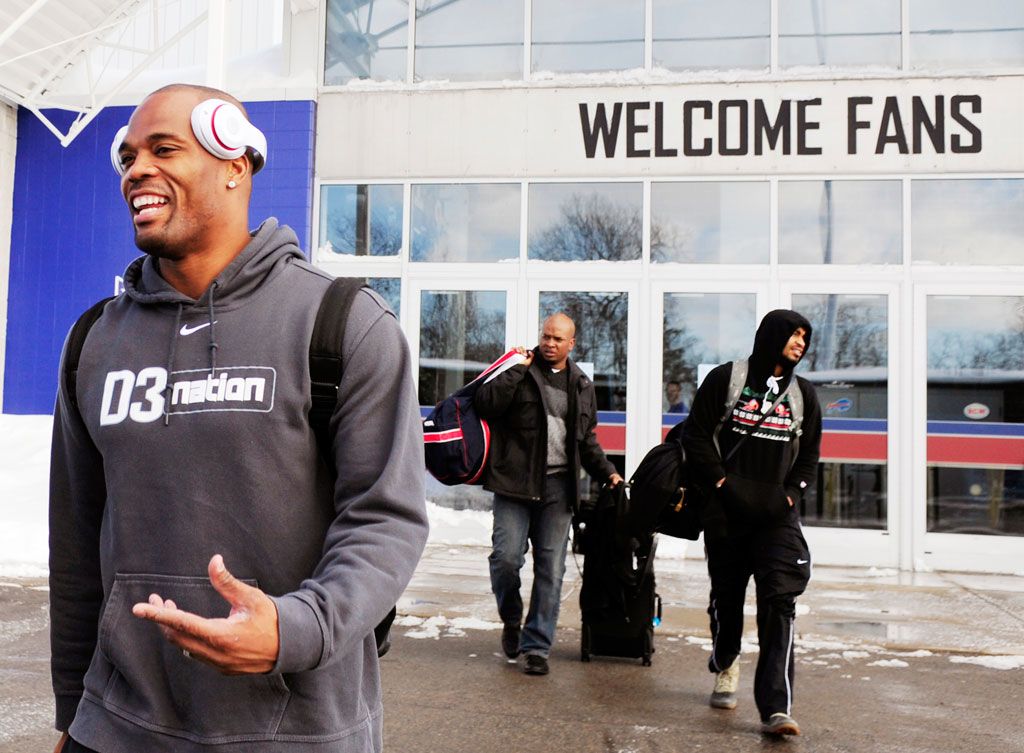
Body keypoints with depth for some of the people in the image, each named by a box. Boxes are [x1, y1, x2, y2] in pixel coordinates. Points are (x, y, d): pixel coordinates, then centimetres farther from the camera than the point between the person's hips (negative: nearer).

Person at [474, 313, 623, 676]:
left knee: (551, 568, 1)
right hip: (514, 481, -3)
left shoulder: (581, 385, 17)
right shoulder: (520, 372, 4)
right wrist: (518, 369, -11)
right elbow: (485, 404, -11)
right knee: (506, 557, -11)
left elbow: (586, 439, 25)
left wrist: (607, 471, 15)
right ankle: (511, 619, 19)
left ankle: (536, 646, 11)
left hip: (557, 486, 3)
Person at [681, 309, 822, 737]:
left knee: (779, 601, -12)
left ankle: (776, 709, -15)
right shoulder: (725, 379, 1)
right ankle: (725, 669, 40)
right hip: (726, 512, -1)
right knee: (726, 598, 12)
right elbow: (695, 436, -2)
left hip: (778, 517, 2)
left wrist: (790, 493, 0)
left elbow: (809, 455, 16)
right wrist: (721, 483, -9)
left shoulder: (802, 393, 11)